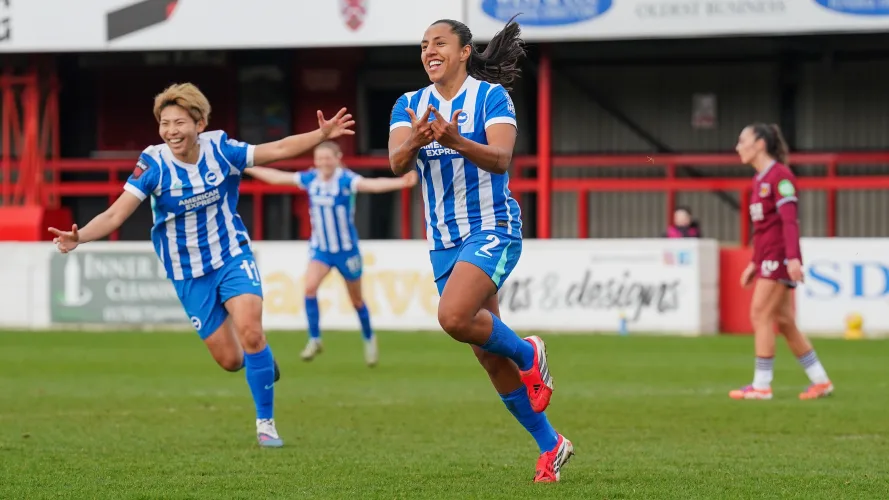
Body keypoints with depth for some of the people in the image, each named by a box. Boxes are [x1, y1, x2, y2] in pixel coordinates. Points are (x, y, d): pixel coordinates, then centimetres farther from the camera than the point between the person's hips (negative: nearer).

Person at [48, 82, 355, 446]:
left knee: (250, 332, -21)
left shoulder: (220, 149, -12)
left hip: (233, 256, 0)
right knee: (230, 360, 0)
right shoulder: (154, 164, -18)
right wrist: (78, 237, -39)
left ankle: (265, 422, -5)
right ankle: (261, 359, 39)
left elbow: (278, 149, -1)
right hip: (189, 274, 0)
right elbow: (115, 214, -23)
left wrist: (322, 135, -11)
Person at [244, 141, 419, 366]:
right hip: (320, 248, 3)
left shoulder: (346, 180, -20)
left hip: (346, 249, -3)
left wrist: (401, 182, -56)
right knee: (310, 286, -21)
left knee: (356, 300, 11)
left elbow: (372, 185, -38)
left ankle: (369, 339, 35)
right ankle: (314, 340, -10)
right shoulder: (311, 179, -6)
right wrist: (247, 168, 14)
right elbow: (277, 177, 7)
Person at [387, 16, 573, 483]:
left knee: (453, 317, -30)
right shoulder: (409, 106, 6)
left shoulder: (491, 96, -7)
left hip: (492, 230, -6)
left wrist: (455, 141, -40)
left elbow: (501, 158, -22)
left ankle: (526, 353, 0)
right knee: (489, 356, 7)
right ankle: (550, 445, 19)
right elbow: (396, 162, -10)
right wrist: (415, 142, -32)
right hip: (443, 242, 6)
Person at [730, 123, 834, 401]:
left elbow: (789, 219, -18)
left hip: (779, 256, -9)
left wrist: (793, 258, -25)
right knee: (784, 322, 8)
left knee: (760, 316, -10)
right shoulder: (760, 179, 17)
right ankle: (820, 381, 12)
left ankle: (761, 385, -8)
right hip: (766, 257, 9)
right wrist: (753, 263, 22)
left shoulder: (780, 175, -11)